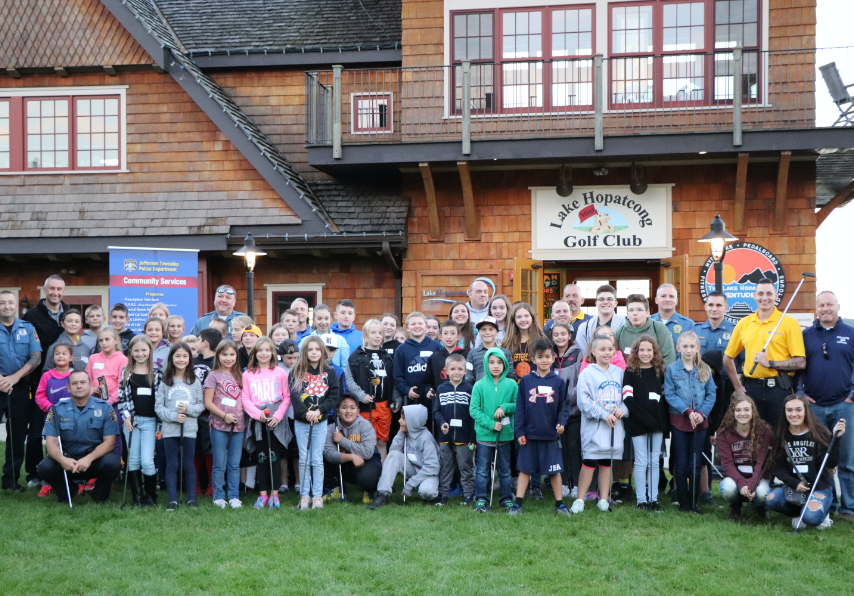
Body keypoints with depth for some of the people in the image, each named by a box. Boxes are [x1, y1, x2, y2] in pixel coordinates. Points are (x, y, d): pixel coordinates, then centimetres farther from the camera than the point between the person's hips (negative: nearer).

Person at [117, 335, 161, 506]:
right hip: (132, 420, 2)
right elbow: (122, 397, 6)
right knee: (133, 459, 4)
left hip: (149, 421, -2)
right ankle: (137, 496, 14)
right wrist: (126, 416, -7)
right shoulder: (126, 372, 7)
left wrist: (160, 424, -1)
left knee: (147, 460, -9)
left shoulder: (156, 374, 4)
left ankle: (150, 495, 7)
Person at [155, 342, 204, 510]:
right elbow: (158, 406, -1)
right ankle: (173, 500, 8)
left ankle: (191, 499, 14)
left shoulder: (194, 381, 4)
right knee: (172, 465, 4)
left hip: (190, 428, 0)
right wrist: (173, 416, -14)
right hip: (169, 429, 0)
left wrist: (189, 409, -14)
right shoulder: (165, 381, 2)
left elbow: (201, 405, 4)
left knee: (188, 465, 6)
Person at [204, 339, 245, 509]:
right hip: (219, 425, -3)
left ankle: (234, 497, 12)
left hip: (238, 425, 3)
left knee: (235, 464, 7)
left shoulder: (240, 376, 11)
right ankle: (219, 497, 10)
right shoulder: (214, 376, -1)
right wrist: (224, 415, -13)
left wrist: (243, 415, -1)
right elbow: (208, 402, -5)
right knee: (219, 464, 2)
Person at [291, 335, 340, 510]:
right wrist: (306, 413, -21)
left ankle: (317, 496, 7)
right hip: (301, 422, 0)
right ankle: (304, 495, 11)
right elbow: (293, 395, -9)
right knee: (304, 460, 5)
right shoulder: (297, 372, 0)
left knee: (317, 460, 2)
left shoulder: (329, 372, 3)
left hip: (321, 422, 0)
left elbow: (334, 395, -3)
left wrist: (319, 411, -15)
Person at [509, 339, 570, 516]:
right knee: (525, 469, 6)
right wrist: (519, 432, -3)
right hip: (529, 435, 0)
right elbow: (519, 408, 1)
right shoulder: (526, 381, 0)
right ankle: (518, 504, 11)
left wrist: (561, 423, -12)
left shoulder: (559, 382, 2)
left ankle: (559, 504, 17)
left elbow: (563, 407, 6)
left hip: (551, 435, 0)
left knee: (555, 471, 6)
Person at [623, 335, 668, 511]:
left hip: (657, 422, 4)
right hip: (638, 423, -3)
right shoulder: (631, 371, -2)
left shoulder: (659, 371, 10)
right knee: (641, 462, 0)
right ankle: (641, 499, 6)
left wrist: (664, 419, 1)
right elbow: (627, 398, -10)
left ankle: (654, 498, 13)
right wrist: (645, 417, -16)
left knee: (654, 462, 7)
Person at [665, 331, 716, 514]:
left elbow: (711, 394, 3)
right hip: (679, 421, -2)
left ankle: (694, 502, 13)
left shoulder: (704, 369, 5)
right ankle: (683, 502, 11)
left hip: (700, 421, 2)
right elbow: (669, 395, -7)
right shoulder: (671, 369, -1)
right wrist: (687, 411, -17)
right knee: (681, 463, 3)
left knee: (695, 464, 5)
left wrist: (702, 413, -12)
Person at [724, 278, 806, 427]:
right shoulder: (744, 324, 9)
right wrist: (738, 387, 11)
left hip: (778, 388, -3)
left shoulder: (789, 323, -1)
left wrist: (770, 363, -13)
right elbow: (728, 358, 17)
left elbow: (800, 362, -5)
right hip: (751, 388, 3)